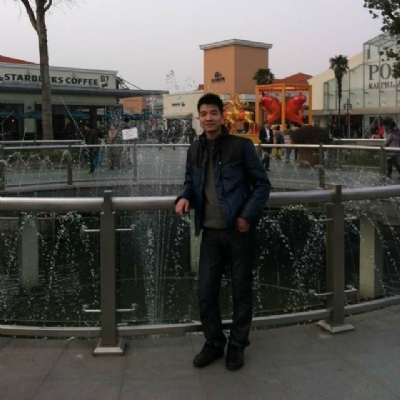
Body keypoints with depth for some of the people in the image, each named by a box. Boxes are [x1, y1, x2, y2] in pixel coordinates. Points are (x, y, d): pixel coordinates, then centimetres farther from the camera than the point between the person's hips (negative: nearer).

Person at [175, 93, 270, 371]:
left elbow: (262, 184, -3)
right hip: (210, 231, 4)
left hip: (239, 230, -4)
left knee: (241, 290, 8)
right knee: (206, 292, 7)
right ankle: (214, 343, 28)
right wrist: (184, 197, -4)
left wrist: (248, 216, -13)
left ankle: (237, 345, 25)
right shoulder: (195, 150, 7)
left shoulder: (241, 145, -6)